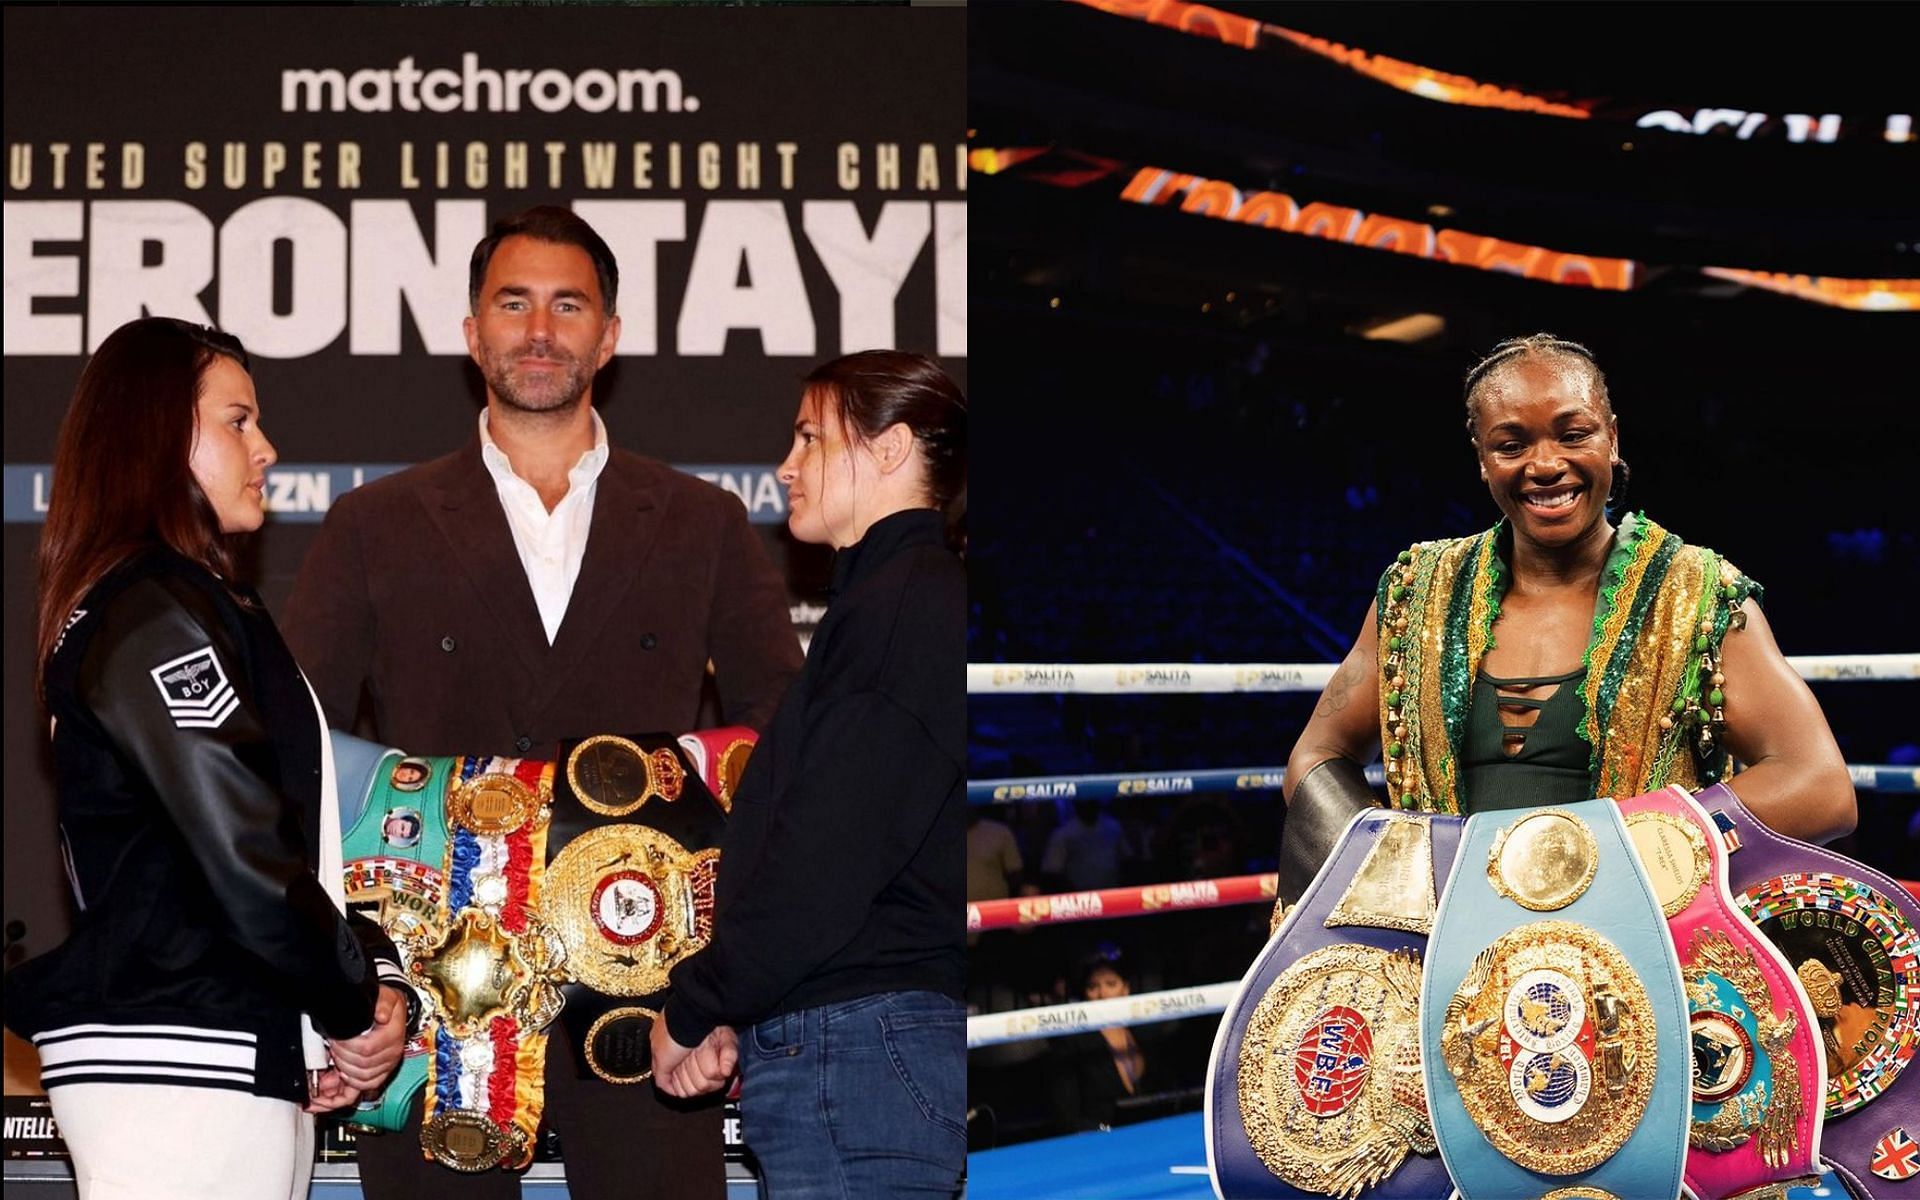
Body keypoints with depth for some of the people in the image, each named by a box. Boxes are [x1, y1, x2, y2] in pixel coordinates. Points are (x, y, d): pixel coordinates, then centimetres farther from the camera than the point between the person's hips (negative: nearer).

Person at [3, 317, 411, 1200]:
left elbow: (299, 824, 19)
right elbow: (244, 858, -18)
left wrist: (371, 969, 5)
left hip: (248, 1058, 10)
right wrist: (355, 1005, -6)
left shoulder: (200, 604, 20)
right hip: (172, 1068, -10)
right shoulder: (150, 615, -11)